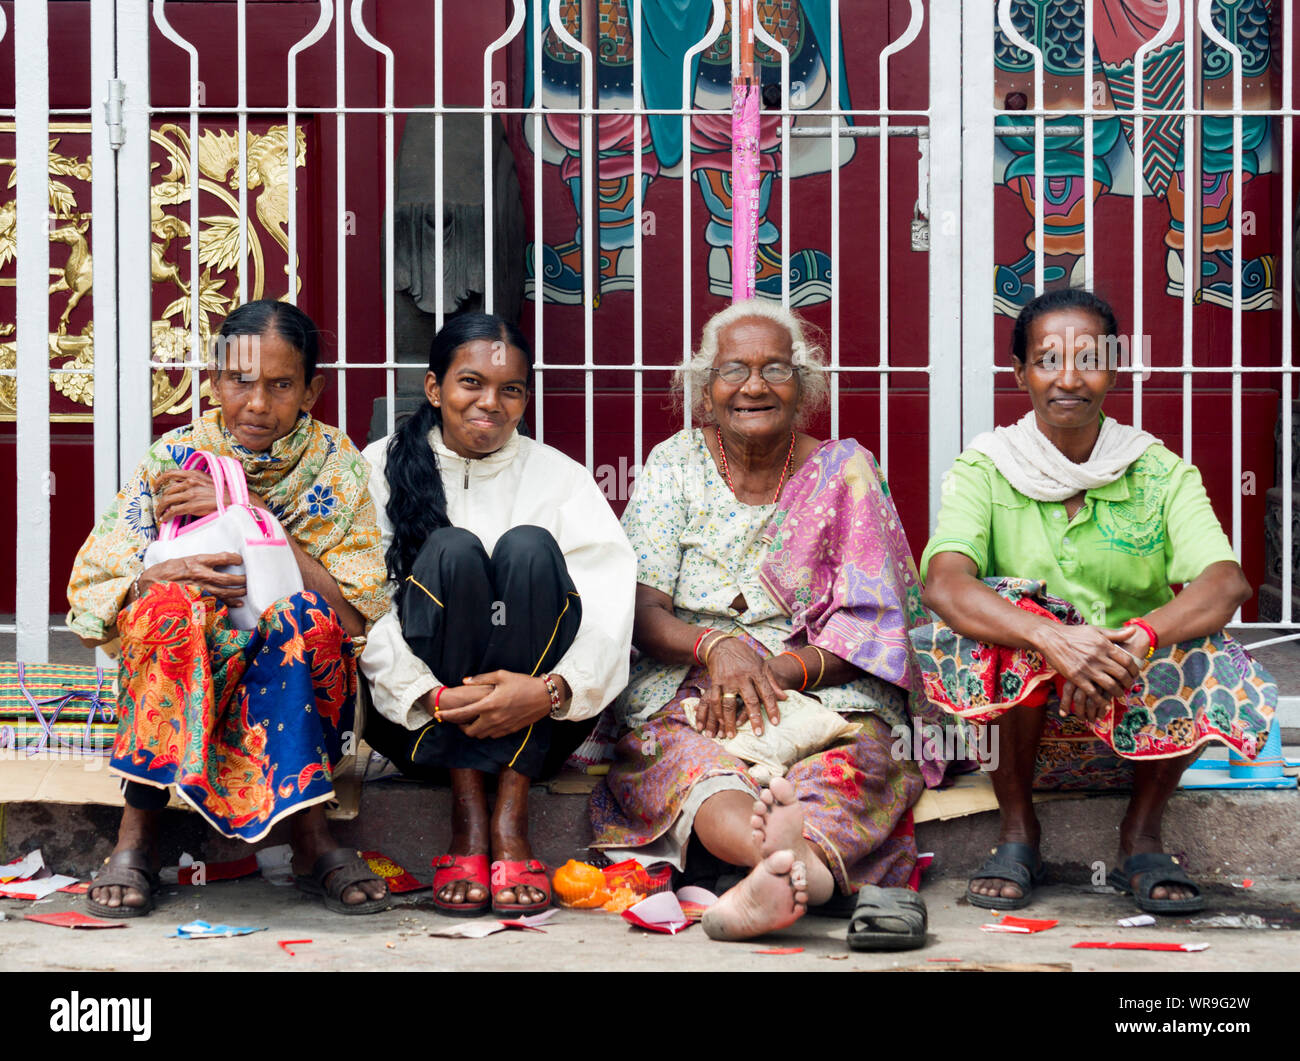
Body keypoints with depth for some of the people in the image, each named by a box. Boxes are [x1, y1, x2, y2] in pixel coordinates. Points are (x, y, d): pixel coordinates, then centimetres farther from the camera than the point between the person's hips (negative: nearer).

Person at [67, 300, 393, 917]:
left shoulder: (335, 466, 0)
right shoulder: (174, 459, 1)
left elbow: (359, 611, -13)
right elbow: (89, 595, -4)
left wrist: (253, 518, -18)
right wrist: (163, 572, -26)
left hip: (296, 691, 0)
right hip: (179, 681, 1)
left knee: (300, 610, -31)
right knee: (171, 605, -31)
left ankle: (312, 840, -28)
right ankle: (137, 835, -24)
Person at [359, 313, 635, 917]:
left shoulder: (558, 477, 9)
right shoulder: (384, 468, 6)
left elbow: (612, 606, -6)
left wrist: (551, 690, -26)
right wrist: (433, 697, -24)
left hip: (534, 720, 1)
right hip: (417, 720, -1)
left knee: (529, 549, -23)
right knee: (451, 550, -24)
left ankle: (511, 819, -28)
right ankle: (467, 819, -26)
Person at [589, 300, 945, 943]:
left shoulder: (843, 470, 7)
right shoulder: (674, 466, 9)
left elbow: (869, 624, -1)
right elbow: (640, 613, 0)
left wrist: (779, 670, -19)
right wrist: (717, 647, -22)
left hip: (823, 691, 0)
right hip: (684, 693, 0)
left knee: (863, 746, -34)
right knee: (696, 765, -35)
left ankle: (774, 872, -66)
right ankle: (804, 863, -68)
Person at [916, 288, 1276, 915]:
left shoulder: (1161, 473, -1)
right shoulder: (984, 471, -5)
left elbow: (1228, 582, -19)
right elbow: (943, 583, -25)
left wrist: (1135, 639, -39)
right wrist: (1053, 637, -43)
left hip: (1131, 711, 1)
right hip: (1018, 714, -1)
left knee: (1205, 654, -29)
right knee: (1007, 610, -30)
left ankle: (1142, 835, -4)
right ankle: (1016, 831, -11)